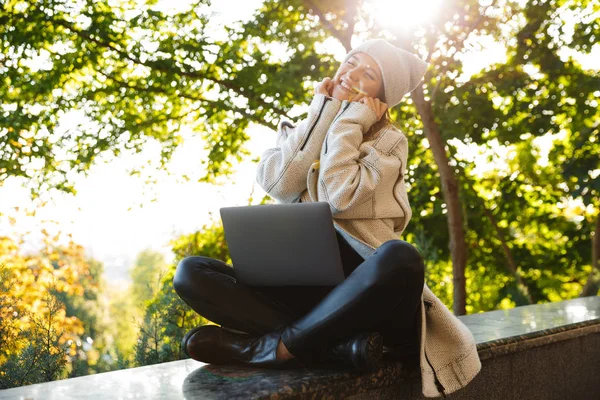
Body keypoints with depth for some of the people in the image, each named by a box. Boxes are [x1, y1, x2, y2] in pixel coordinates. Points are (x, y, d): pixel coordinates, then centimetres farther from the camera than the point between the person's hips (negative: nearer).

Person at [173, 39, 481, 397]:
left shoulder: (389, 140, 5)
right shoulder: (304, 128, 17)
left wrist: (349, 123, -3)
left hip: (361, 288, -3)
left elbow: (340, 196, -14)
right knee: (192, 273, -17)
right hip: (301, 285, 4)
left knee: (401, 258, -38)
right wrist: (322, 114, 1)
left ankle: (277, 347, -26)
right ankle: (338, 343, -29)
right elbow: (278, 184, -5)